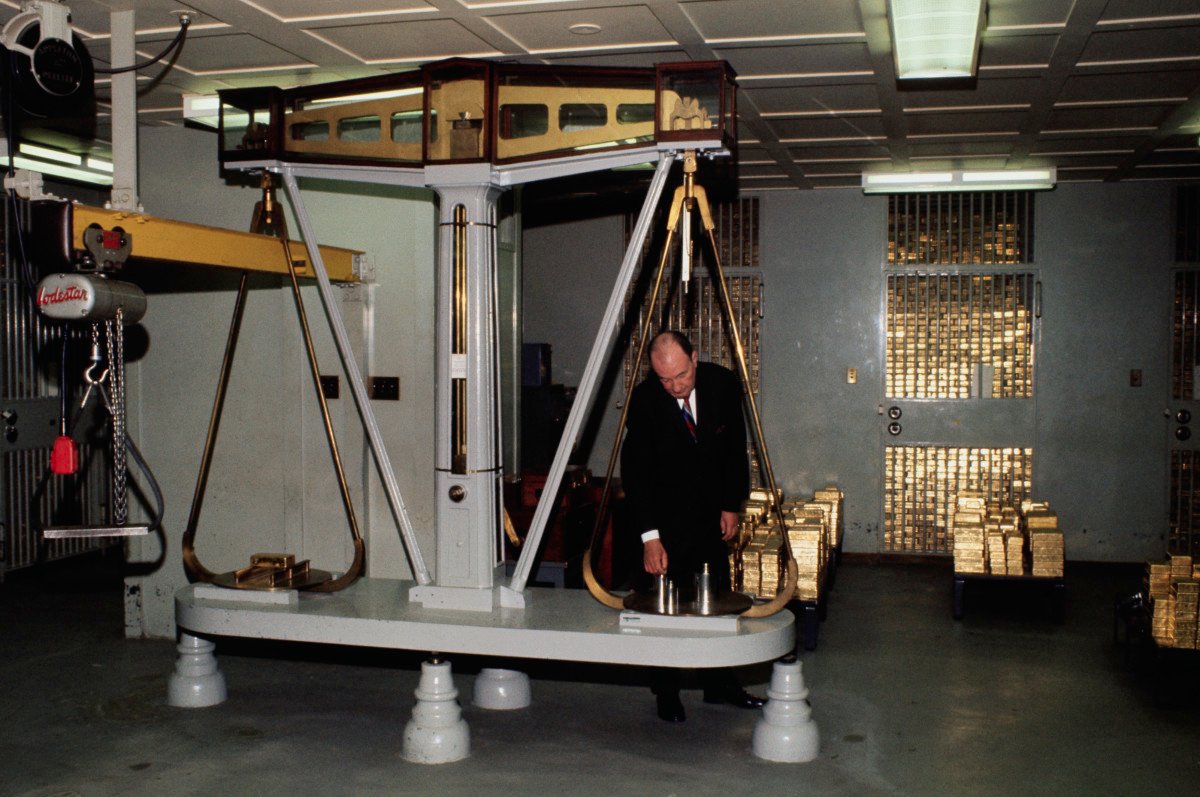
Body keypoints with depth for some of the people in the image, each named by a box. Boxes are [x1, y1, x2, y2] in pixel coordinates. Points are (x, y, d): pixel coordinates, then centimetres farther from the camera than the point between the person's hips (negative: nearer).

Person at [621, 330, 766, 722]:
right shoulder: (644, 400, -22)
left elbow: (735, 447, 2)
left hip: (710, 511, 4)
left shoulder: (722, 384, -12)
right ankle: (666, 693, 13)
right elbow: (635, 471, -22)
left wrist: (731, 505, 2)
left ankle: (719, 684, 25)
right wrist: (649, 536, -28)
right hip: (663, 516, -4)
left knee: (717, 597, 11)